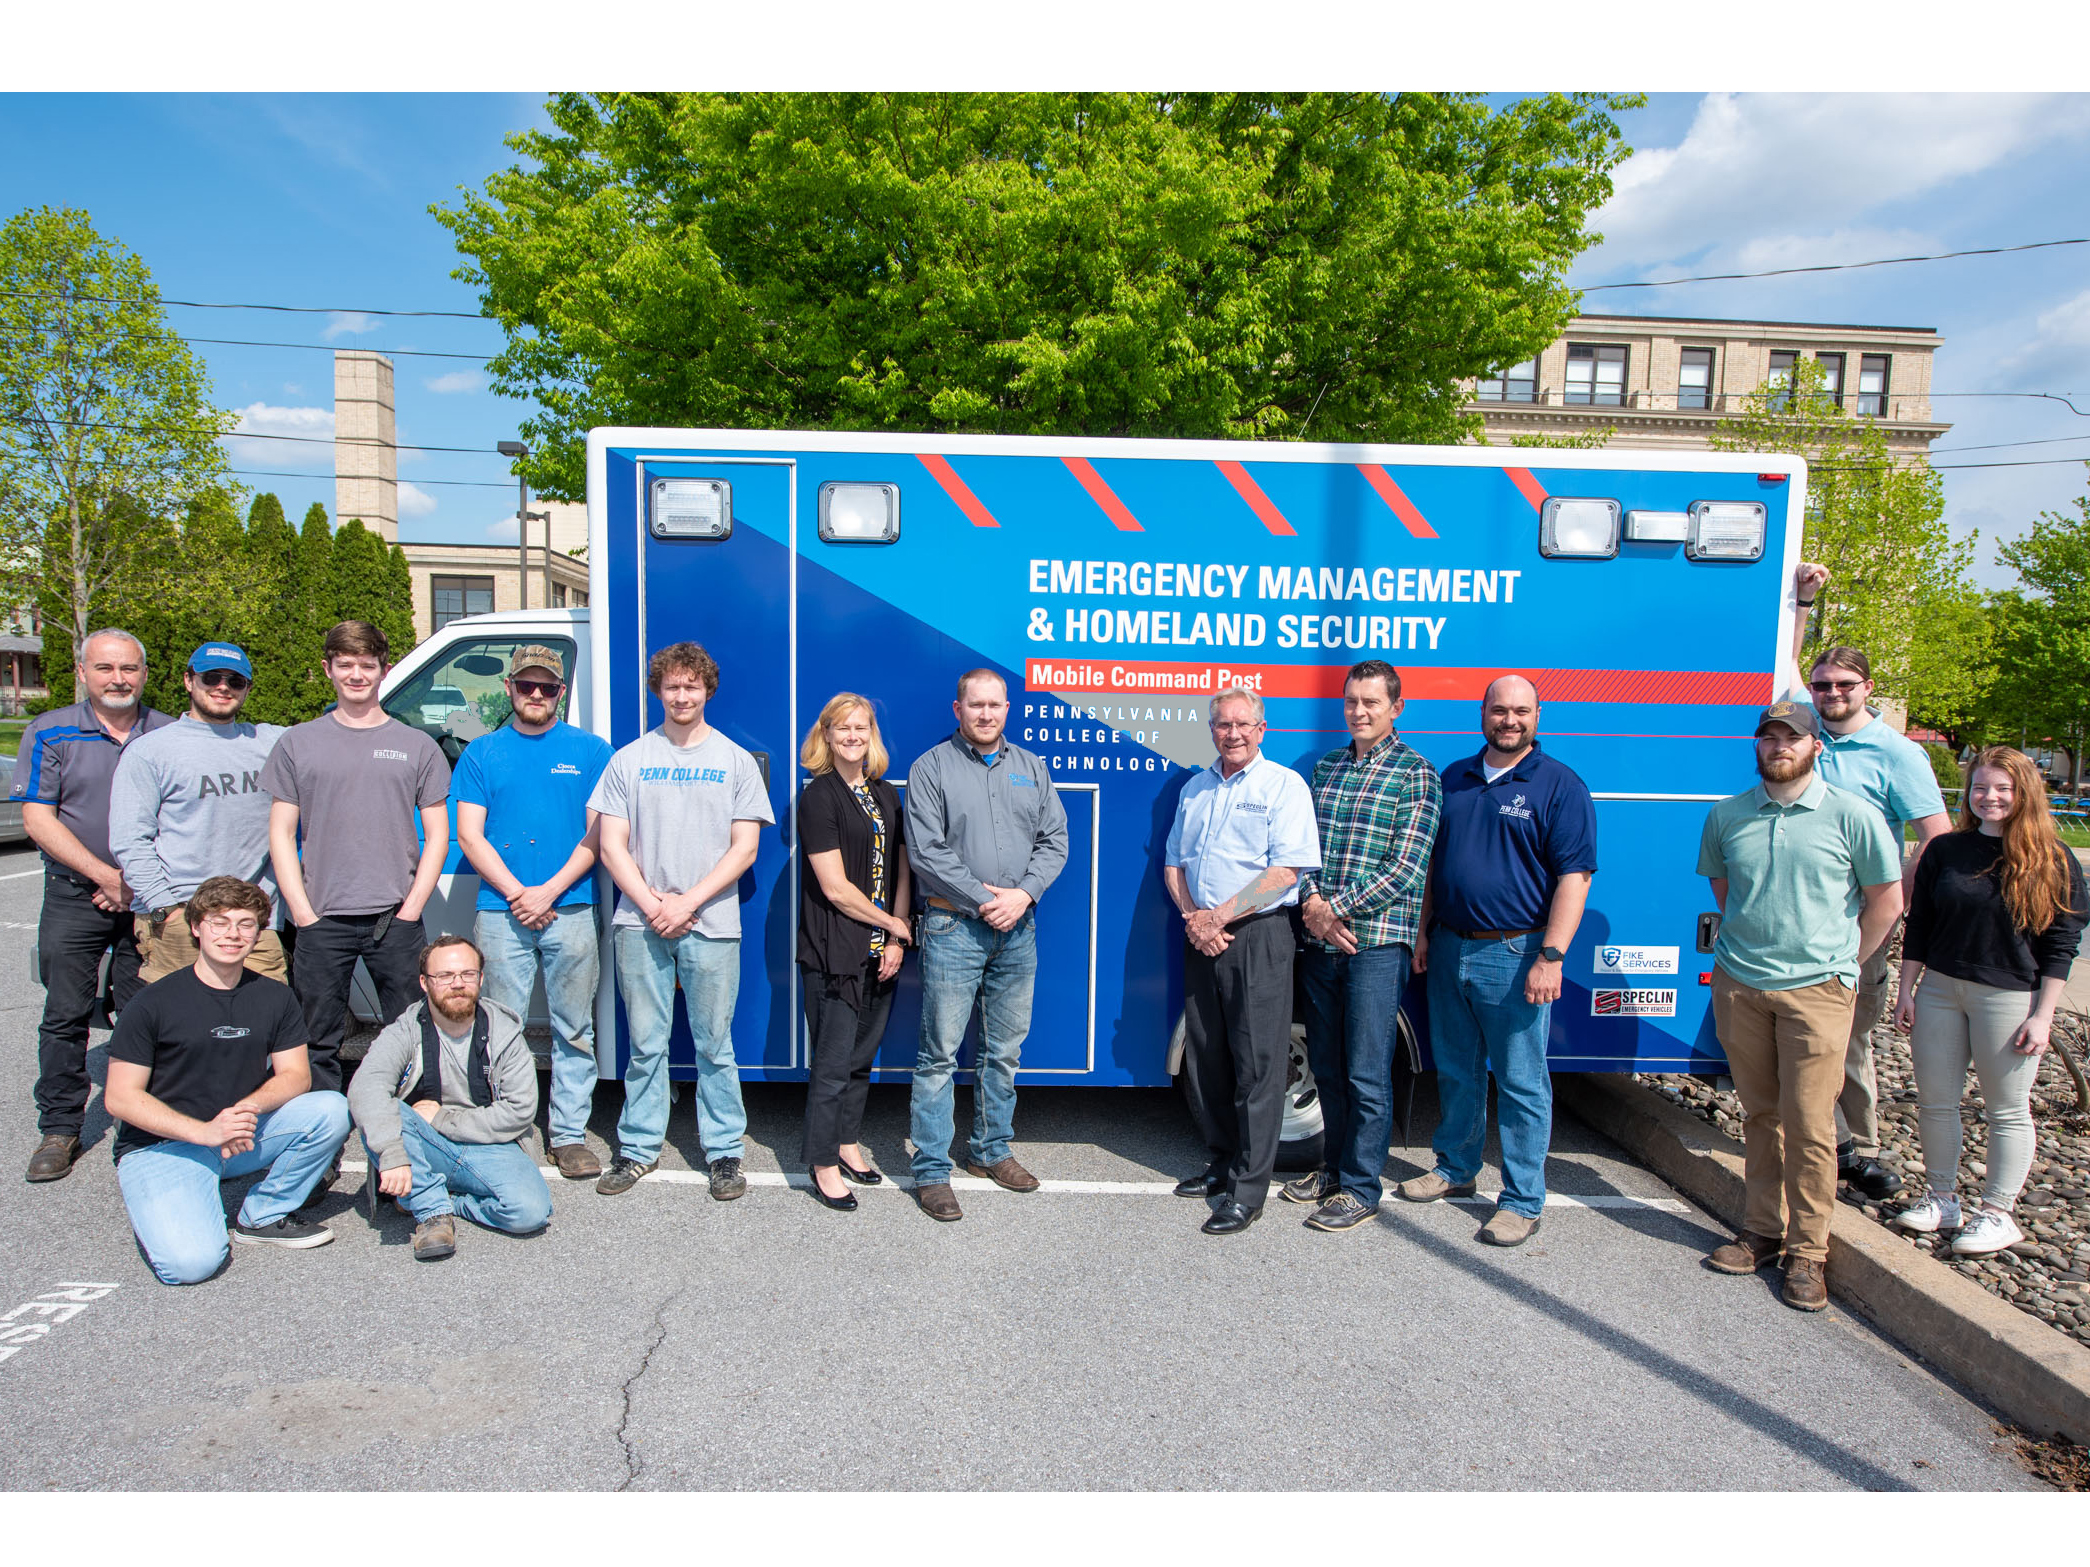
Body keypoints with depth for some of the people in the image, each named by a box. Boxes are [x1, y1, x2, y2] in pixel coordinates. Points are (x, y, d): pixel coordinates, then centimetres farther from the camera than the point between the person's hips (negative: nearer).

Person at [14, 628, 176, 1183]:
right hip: (74, 897, 0)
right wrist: (106, 876, -13)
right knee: (65, 1016, 3)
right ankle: (60, 1128, 15)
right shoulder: (51, 733, 2)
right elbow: (38, 819, -3)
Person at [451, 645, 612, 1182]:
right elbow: (470, 835, 5)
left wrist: (549, 891, -8)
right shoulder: (482, 753, 11)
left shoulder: (591, 750, 8)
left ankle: (569, 1134, 13)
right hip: (501, 911, 1)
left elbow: (597, 833, 2)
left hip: (571, 910, 0)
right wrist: (516, 893, -8)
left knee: (574, 1030, 4)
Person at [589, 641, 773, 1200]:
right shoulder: (629, 760, 9)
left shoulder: (735, 761, 6)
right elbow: (612, 846, 4)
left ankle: (725, 1150, 15)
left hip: (711, 926, -1)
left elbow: (744, 847, 0)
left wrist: (688, 902, -10)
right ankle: (639, 1148, 22)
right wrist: (652, 905, -9)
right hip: (640, 924, 1)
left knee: (714, 1045, 5)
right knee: (646, 1043, 9)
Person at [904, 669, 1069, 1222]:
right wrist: (983, 900, -13)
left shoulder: (1031, 767, 12)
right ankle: (931, 1171, 8)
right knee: (940, 1052, -2)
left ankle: (991, 1150, 29)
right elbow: (925, 851, -9)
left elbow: (1054, 840, 8)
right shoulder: (931, 768, -2)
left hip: (1018, 928, 5)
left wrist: (1024, 893, -8)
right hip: (953, 927, -4)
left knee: (1005, 1049, 13)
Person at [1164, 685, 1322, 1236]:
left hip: (1257, 937, -6)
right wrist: (1192, 918, -3)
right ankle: (1223, 1162, 28)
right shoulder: (1195, 789, 15)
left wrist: (1221, 916, -15)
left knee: (1257, 1065, -3)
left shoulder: (1284, 785, -4)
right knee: (1204, 1060, 12)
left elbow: (1285, 870, -12)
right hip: (1200, 939, 6)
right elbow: (1173, 862, 15)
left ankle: (1247, 1190, 4)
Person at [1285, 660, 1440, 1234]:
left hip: (1377, 942, -5)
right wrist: (1312, 902, -7)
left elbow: (1407, 867, -11)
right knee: (1326, 1066, 14)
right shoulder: (1326, 766, 14)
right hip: (1319, 940, 5)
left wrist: (1338, 908, -14)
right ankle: (1336, 1166, 31)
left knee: (1366, 1074, 1)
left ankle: (1361, 1188, 15)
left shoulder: (1416, 774, -3)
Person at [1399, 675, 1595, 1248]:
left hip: (1514, 954, -5)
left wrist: (1550, 955, -18)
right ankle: (1455, 1168, 33)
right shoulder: (1455, 779, 11)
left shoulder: (1559, 785, -5)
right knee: (1455, 1071, 17)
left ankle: (1523, 1200, 14)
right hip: (1450, 949, 6)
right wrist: (1424, 931, 12)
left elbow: (1574, 876, -11)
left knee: (1521, 1083, 2)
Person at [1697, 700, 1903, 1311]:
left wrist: (1841, 963, 6)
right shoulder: (1727, 816, 6)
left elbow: (1886, 901, 5)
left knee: (1809, 1125, -1)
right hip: (1737, 985, 3)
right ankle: (1762, 1232, 23)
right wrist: (1750, 940, 13)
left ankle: (1808, 1251, 11)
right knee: (1760, 1116, 11)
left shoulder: (1853, 817, -3)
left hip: (1815, 990, -3)